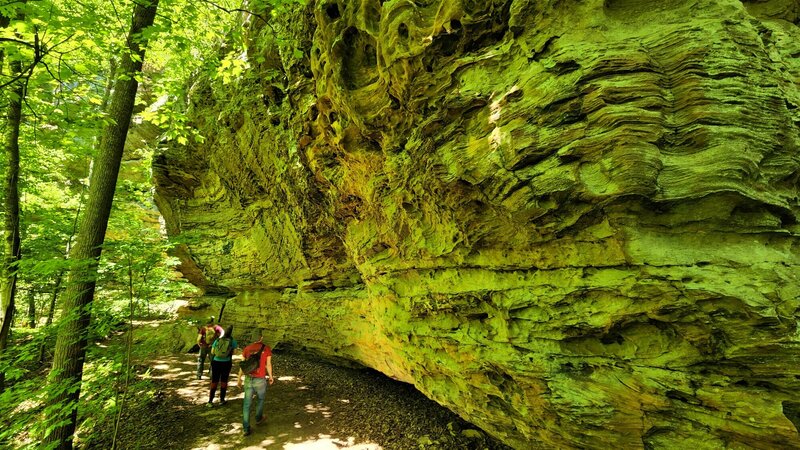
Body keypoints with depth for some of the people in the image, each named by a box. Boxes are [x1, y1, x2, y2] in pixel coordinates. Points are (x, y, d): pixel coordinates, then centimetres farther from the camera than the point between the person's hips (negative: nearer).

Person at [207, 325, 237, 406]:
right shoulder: (233, 341, -6)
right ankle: (222, 400, 21)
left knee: (214, 381, 9)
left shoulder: (217, 340, 0)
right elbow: (234, 352, -1)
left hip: (216, 362, 1)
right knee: (224, 381, 14)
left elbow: (212, 352, 4)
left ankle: (210, 401, 7)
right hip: (226, 363, -1)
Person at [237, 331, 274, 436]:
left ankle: (246, 428, 9)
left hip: (248, 379, 2)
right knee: (261, 399, 23)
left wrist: (239, 379, 13)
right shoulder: (267, 348, -9)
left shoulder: (247, 348, -1)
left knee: (247, 403, 10)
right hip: (260, 380, -2)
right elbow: (268, 365, -6)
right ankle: (258, 418, 42)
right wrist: (270, 377, 9)